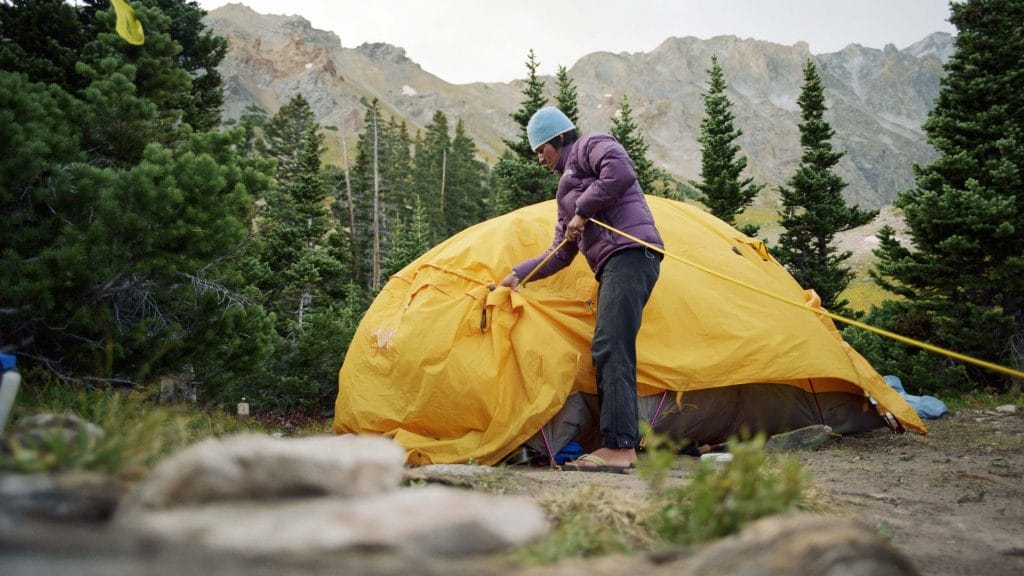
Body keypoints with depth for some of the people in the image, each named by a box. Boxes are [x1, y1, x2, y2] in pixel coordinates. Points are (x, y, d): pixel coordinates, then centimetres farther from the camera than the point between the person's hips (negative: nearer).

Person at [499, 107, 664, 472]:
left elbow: (621, 173, -17)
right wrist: (518, 274, 24)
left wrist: (583, 211, -9)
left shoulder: (591, 146, 7)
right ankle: (622, 448, 5)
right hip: (614, 265, 10)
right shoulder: (568, 188, 32)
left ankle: (618, 448, -21)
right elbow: (560, 254, 31)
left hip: (630, 253, -10)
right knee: (610, 355, 4)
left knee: (610, 349, -18)